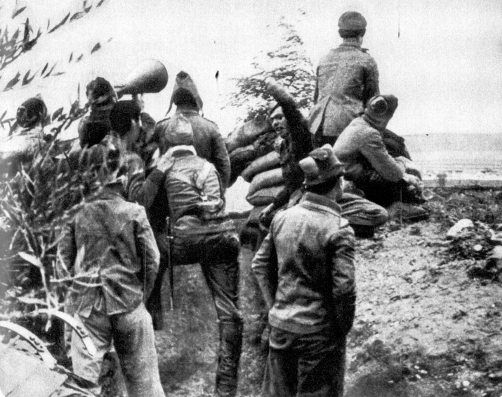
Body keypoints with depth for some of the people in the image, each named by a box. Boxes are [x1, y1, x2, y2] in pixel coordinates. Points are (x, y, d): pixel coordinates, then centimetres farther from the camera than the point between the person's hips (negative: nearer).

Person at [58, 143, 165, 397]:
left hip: (88, 303, 1)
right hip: (128, 301, 0)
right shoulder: (134, 212, -2)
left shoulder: (78, 215, 0)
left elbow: (65, 255, 2)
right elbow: (151, 259, -2)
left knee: (84, 376, 3)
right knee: (141, 376, 12)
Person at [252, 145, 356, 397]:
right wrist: (343, 328, -6)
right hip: (319, 332, -5)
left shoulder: (282, 218, 0)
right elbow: (344, 288, -20)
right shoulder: (338, 229, -17)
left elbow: (260, 264, 8)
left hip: (281, 326, 5)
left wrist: (274, 305, 13)